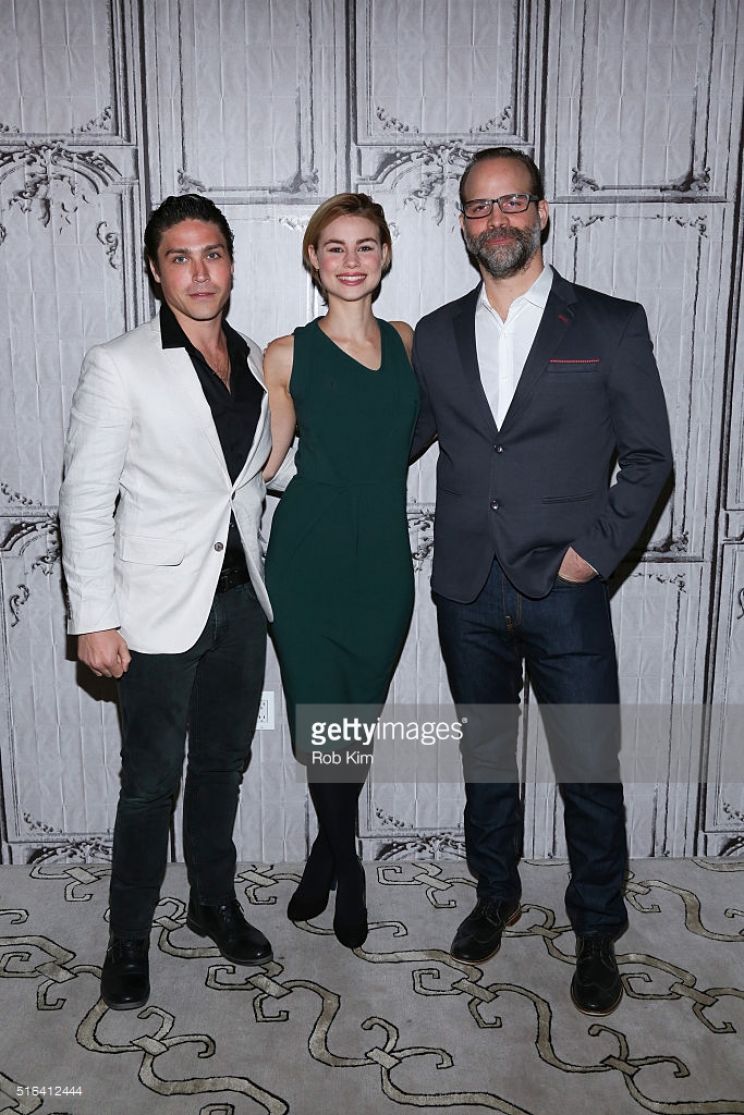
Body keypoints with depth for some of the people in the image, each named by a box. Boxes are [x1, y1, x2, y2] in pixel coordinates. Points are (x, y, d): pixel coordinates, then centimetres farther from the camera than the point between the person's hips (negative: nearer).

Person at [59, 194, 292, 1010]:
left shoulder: (257, 364, 7)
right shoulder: (119, 367, -10)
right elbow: (85, 503, -10)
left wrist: (264, 577, 13)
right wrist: (94, 620, -13)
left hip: (240, 600, 5)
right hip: (159, 610, -5)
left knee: (223, 765, 18)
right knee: (151, 781, 7)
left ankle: (214, 902, 39)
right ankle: (129, 940, 28)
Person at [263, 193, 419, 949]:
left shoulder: (408, 343, 7)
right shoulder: (287, 356, -1)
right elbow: (266, 465, 6)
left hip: (383, 563, 2)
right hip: (308, 562, -2)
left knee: (355, 723, 12)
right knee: (320, 727, 2)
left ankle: (327, 858, 38)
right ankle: (344, 866, 31)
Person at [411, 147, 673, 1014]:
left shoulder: (611, 325, -2)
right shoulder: (435, 336, 8)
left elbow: (648, 455, 0)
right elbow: (401, 442, 16)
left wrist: (596, 549, -9)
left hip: (566, 590, -3)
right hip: (468, 593, 3)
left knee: (590, 769, 6)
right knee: (485, 755, 18)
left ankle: (596, 933, 29)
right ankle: (495, 895, 40)